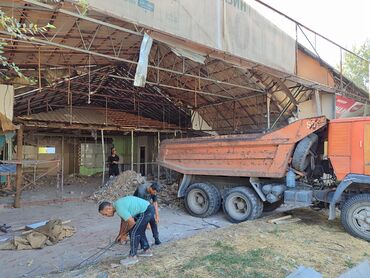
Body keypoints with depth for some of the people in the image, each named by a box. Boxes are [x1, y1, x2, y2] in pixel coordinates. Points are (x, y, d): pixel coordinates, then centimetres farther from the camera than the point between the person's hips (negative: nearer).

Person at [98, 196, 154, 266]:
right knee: (139, 231, 21)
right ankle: (147, 251, 34)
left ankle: (133, 257, 5)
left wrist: (124, 234, -1)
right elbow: (123, 221, 22)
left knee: (134, 232, -5)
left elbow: (132, 222, -18)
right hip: (147, 210, 10)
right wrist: (120, 235, 23)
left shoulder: (119, 208, -21)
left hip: (146, 211, -10)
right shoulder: (118, 204, 9)